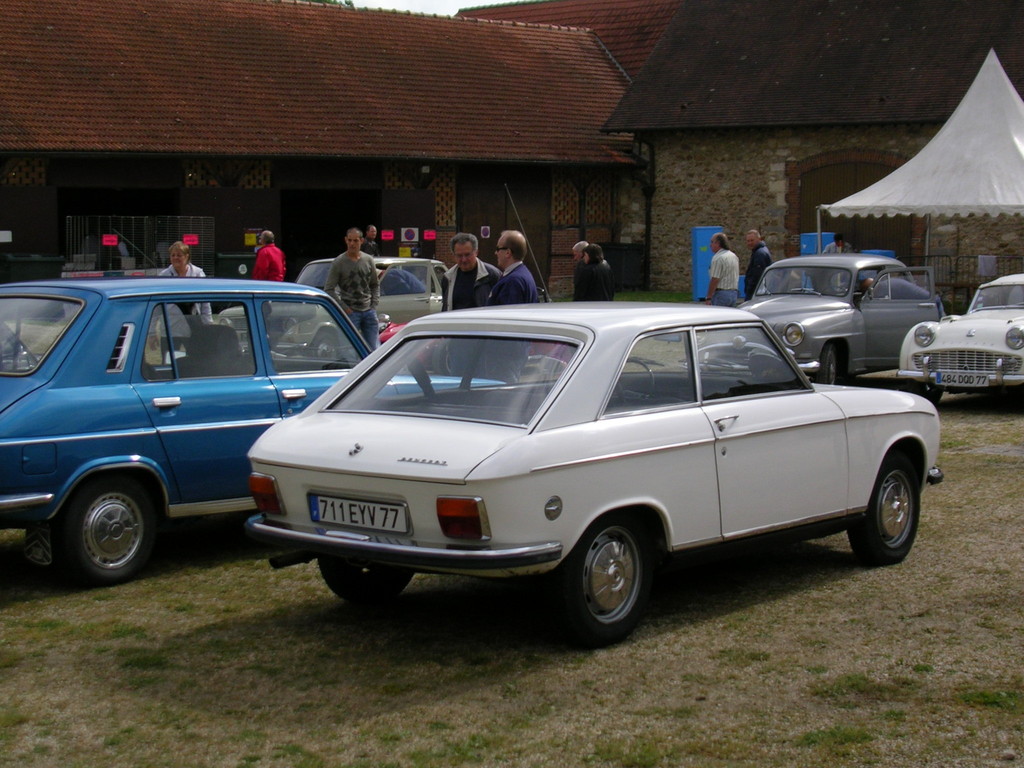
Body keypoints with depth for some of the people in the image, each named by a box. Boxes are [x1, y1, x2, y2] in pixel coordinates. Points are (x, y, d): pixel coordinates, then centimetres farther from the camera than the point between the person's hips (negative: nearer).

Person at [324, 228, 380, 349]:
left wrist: (374, 305, 7)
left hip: (369, 312, 4)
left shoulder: (368, 260, 8)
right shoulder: (339, 263, -4)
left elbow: (375, 285, 20)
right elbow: (329, 289, -4)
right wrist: (344, 308, -9)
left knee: (374, 348, 4)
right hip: (350, 312, -4)